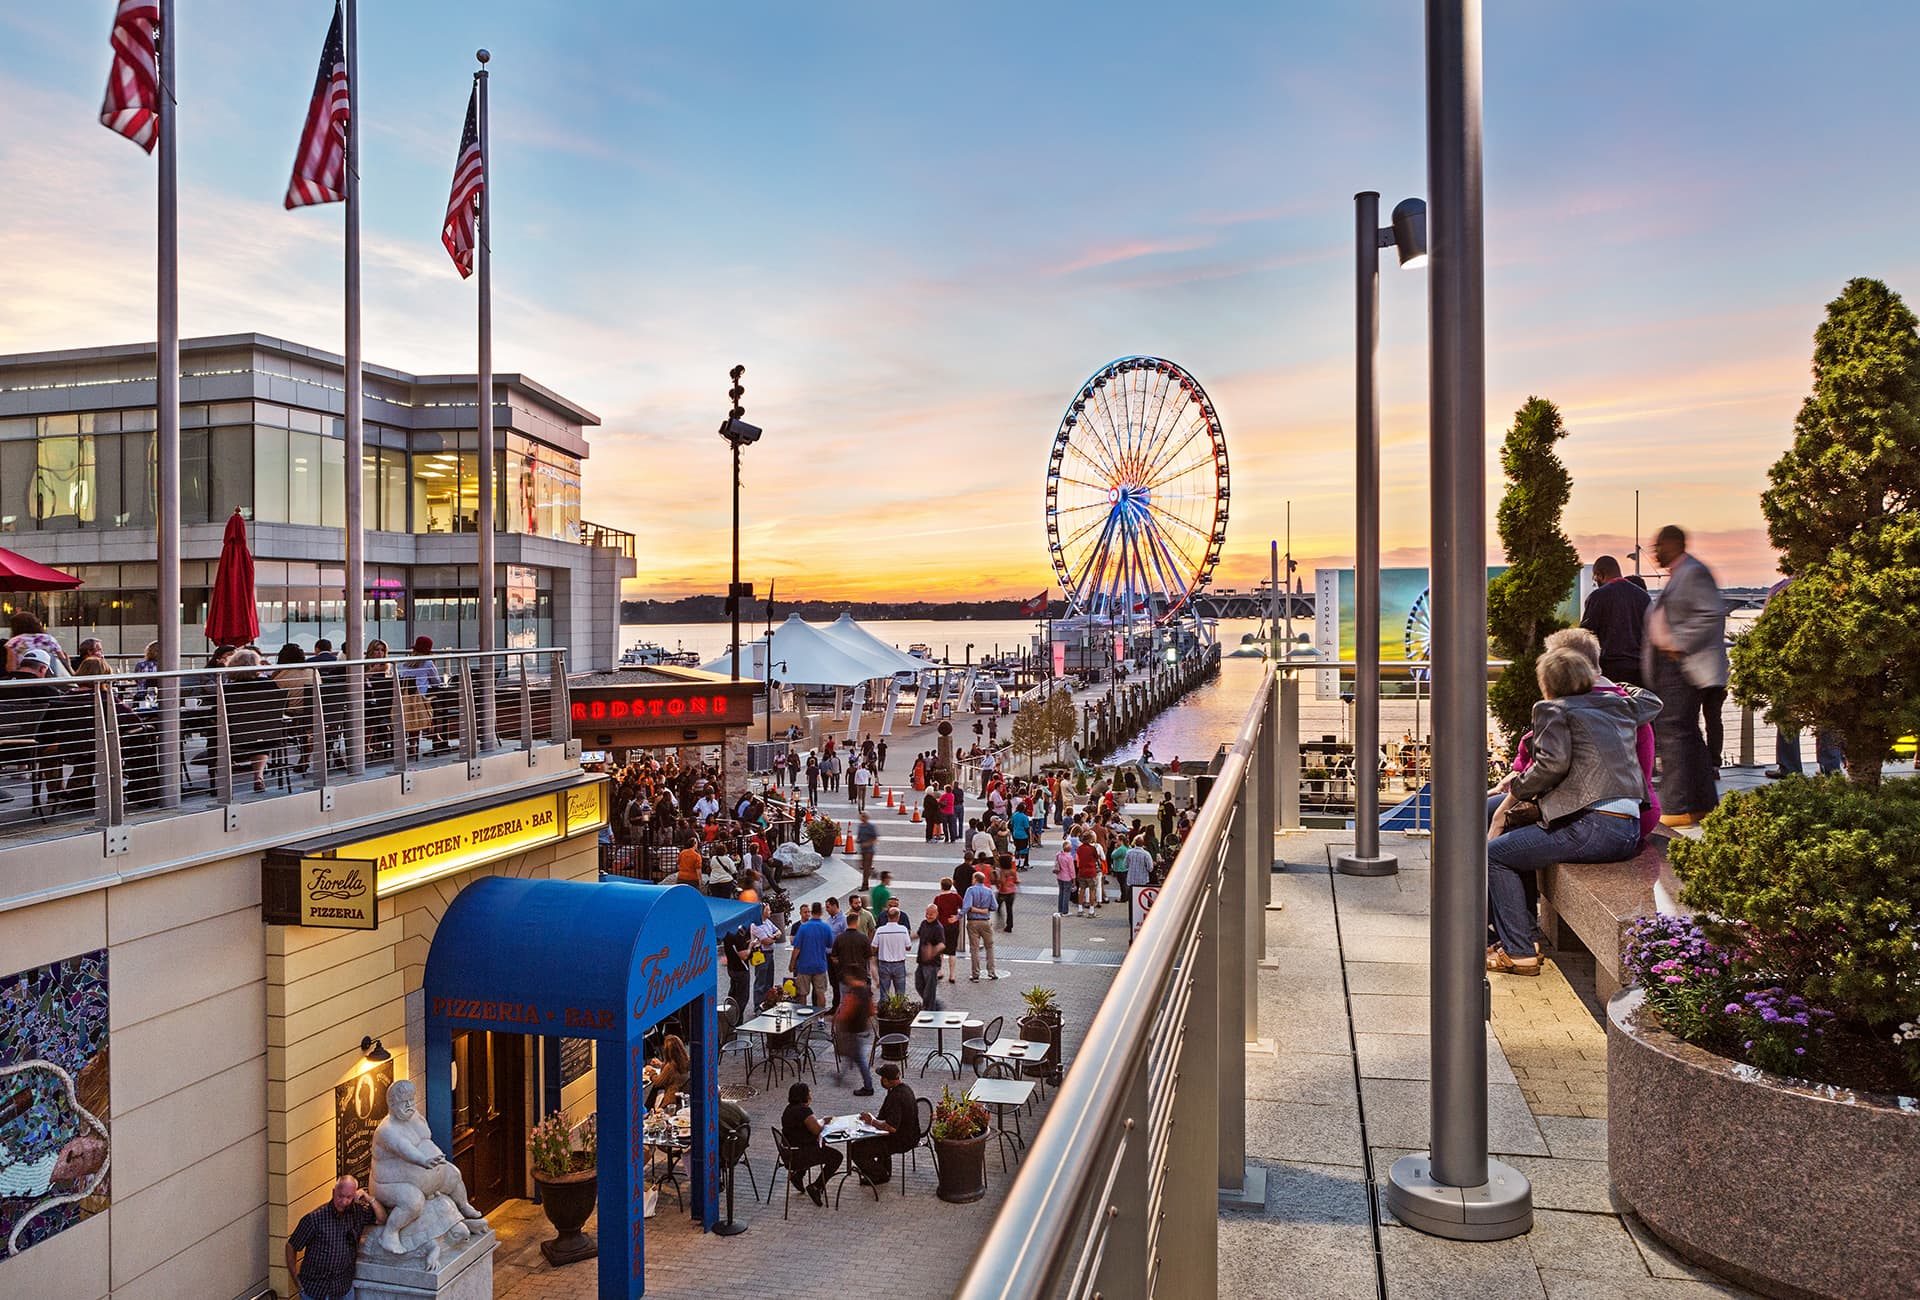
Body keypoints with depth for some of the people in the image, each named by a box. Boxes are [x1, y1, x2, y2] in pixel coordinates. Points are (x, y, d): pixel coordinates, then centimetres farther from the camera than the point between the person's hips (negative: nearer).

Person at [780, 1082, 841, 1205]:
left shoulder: (790, 1108, 9)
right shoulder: (804, 1110, -21)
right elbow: (817, 1129, -22)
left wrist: (821, 1121, 8)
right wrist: (823, 1123, -1)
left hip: (789, 1151, 10)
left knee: (821, 1144, 33)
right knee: (836, 1157, -3)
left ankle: (798, 1173, 25)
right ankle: (816, 1187, -2)